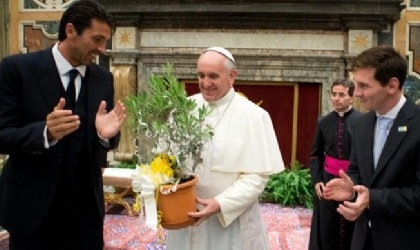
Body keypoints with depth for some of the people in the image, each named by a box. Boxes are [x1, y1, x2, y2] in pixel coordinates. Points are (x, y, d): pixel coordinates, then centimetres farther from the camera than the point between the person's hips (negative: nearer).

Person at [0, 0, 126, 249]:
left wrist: (106, 134, -17)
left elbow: (106, 142, 6)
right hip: (33, 206, -3)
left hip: (87, 205, 4)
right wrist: (46, 132, -29)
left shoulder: (103, 78, 3)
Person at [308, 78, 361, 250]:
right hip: (328, 180, 3)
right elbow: (315, 154, 11)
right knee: (326, 230, 8)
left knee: (352, 229, 9)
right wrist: (316, 180, 0)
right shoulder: (323, 122, 4)